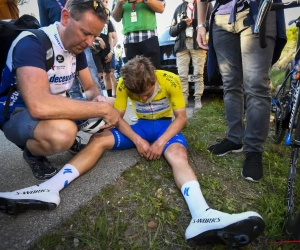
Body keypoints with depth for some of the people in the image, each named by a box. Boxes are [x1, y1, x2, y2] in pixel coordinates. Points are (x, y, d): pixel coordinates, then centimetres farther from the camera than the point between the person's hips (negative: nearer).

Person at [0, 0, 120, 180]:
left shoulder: (77, 47, -2)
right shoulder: (31, 43, -26)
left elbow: (90, 87, 5)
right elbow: (39, 106, -42)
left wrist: (98, 98, -20)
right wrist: (103, 109, -37)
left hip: (54, 110, 7)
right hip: (17, 114, -6)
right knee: (63, 132, -40)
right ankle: (33, 154, -5)